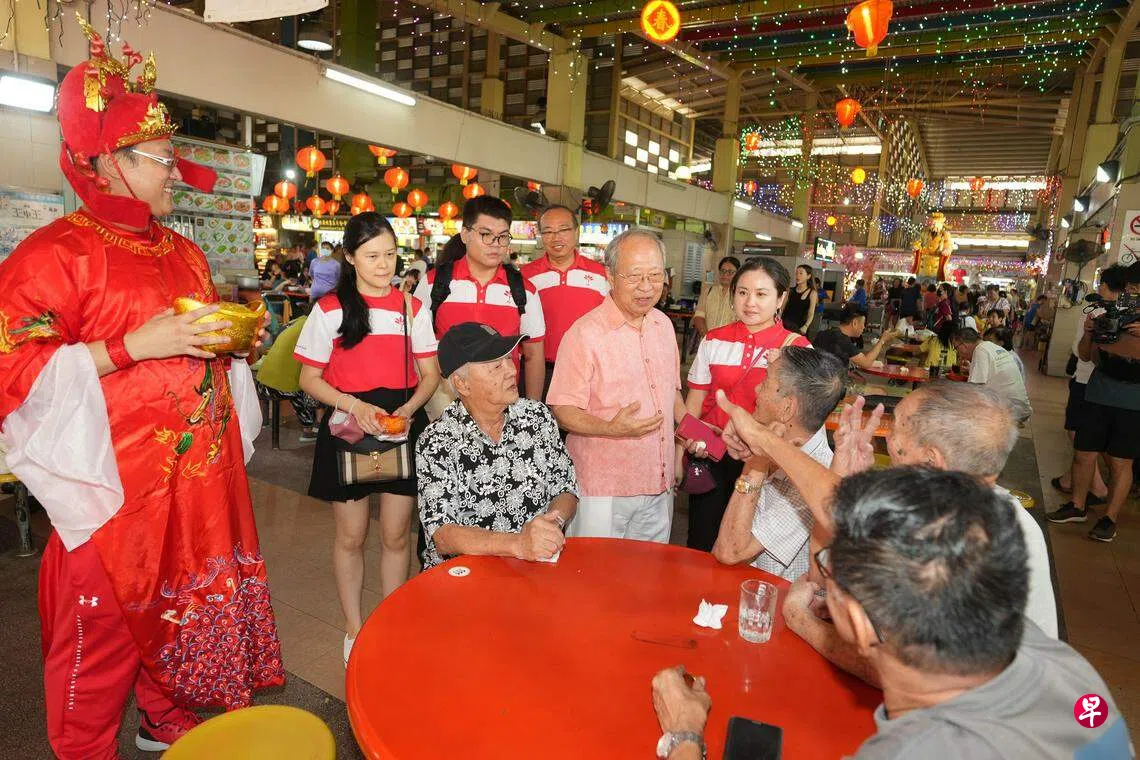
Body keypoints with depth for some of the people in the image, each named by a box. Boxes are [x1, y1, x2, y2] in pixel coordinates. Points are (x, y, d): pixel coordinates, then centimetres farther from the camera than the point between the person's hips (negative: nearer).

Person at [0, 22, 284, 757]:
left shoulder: (183, 251, 14)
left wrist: (235, 340, 5)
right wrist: (133, 345, -22)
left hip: (200, 480, 7)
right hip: (116, 487, -7)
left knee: (186, 602, 17)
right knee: (104, 627, 5)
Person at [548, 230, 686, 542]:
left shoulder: (664, 325, 8)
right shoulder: (585, 333, -15)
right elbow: (562, 411, -15)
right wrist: (610, 428, -30)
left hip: (659, 488, 6)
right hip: (603, 492, -6)